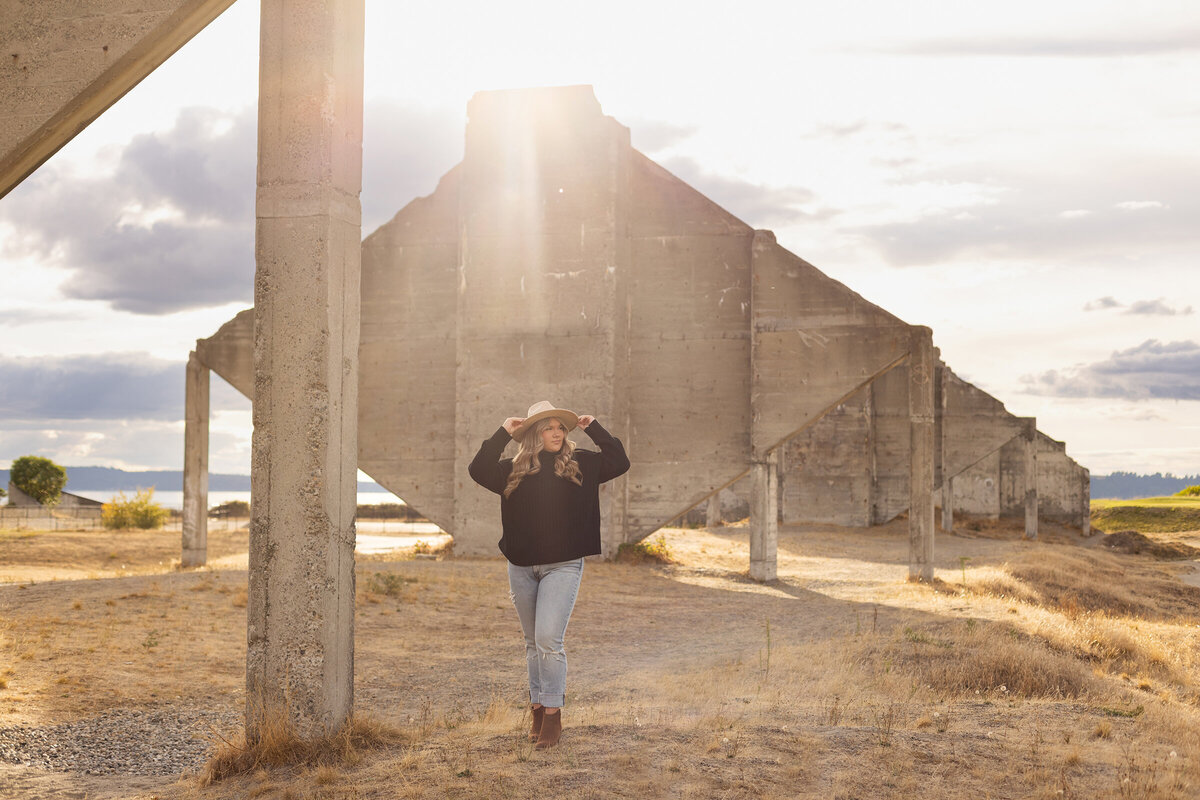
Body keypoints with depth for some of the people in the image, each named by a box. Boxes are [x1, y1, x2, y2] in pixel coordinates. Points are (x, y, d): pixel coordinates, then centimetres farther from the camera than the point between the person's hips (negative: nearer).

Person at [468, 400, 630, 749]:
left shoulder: (580, 464, 3)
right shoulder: (514, 469, 6)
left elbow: (619, 463, 3)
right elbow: (479, 471, -3)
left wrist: (594, 429, 2)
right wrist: (502, 434, -3)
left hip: (563, 566, -3)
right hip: (522, 567, 3)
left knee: (548, 639, -14)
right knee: (533, 642, 14)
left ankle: (553, 714, -6)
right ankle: (538, 707, 25)